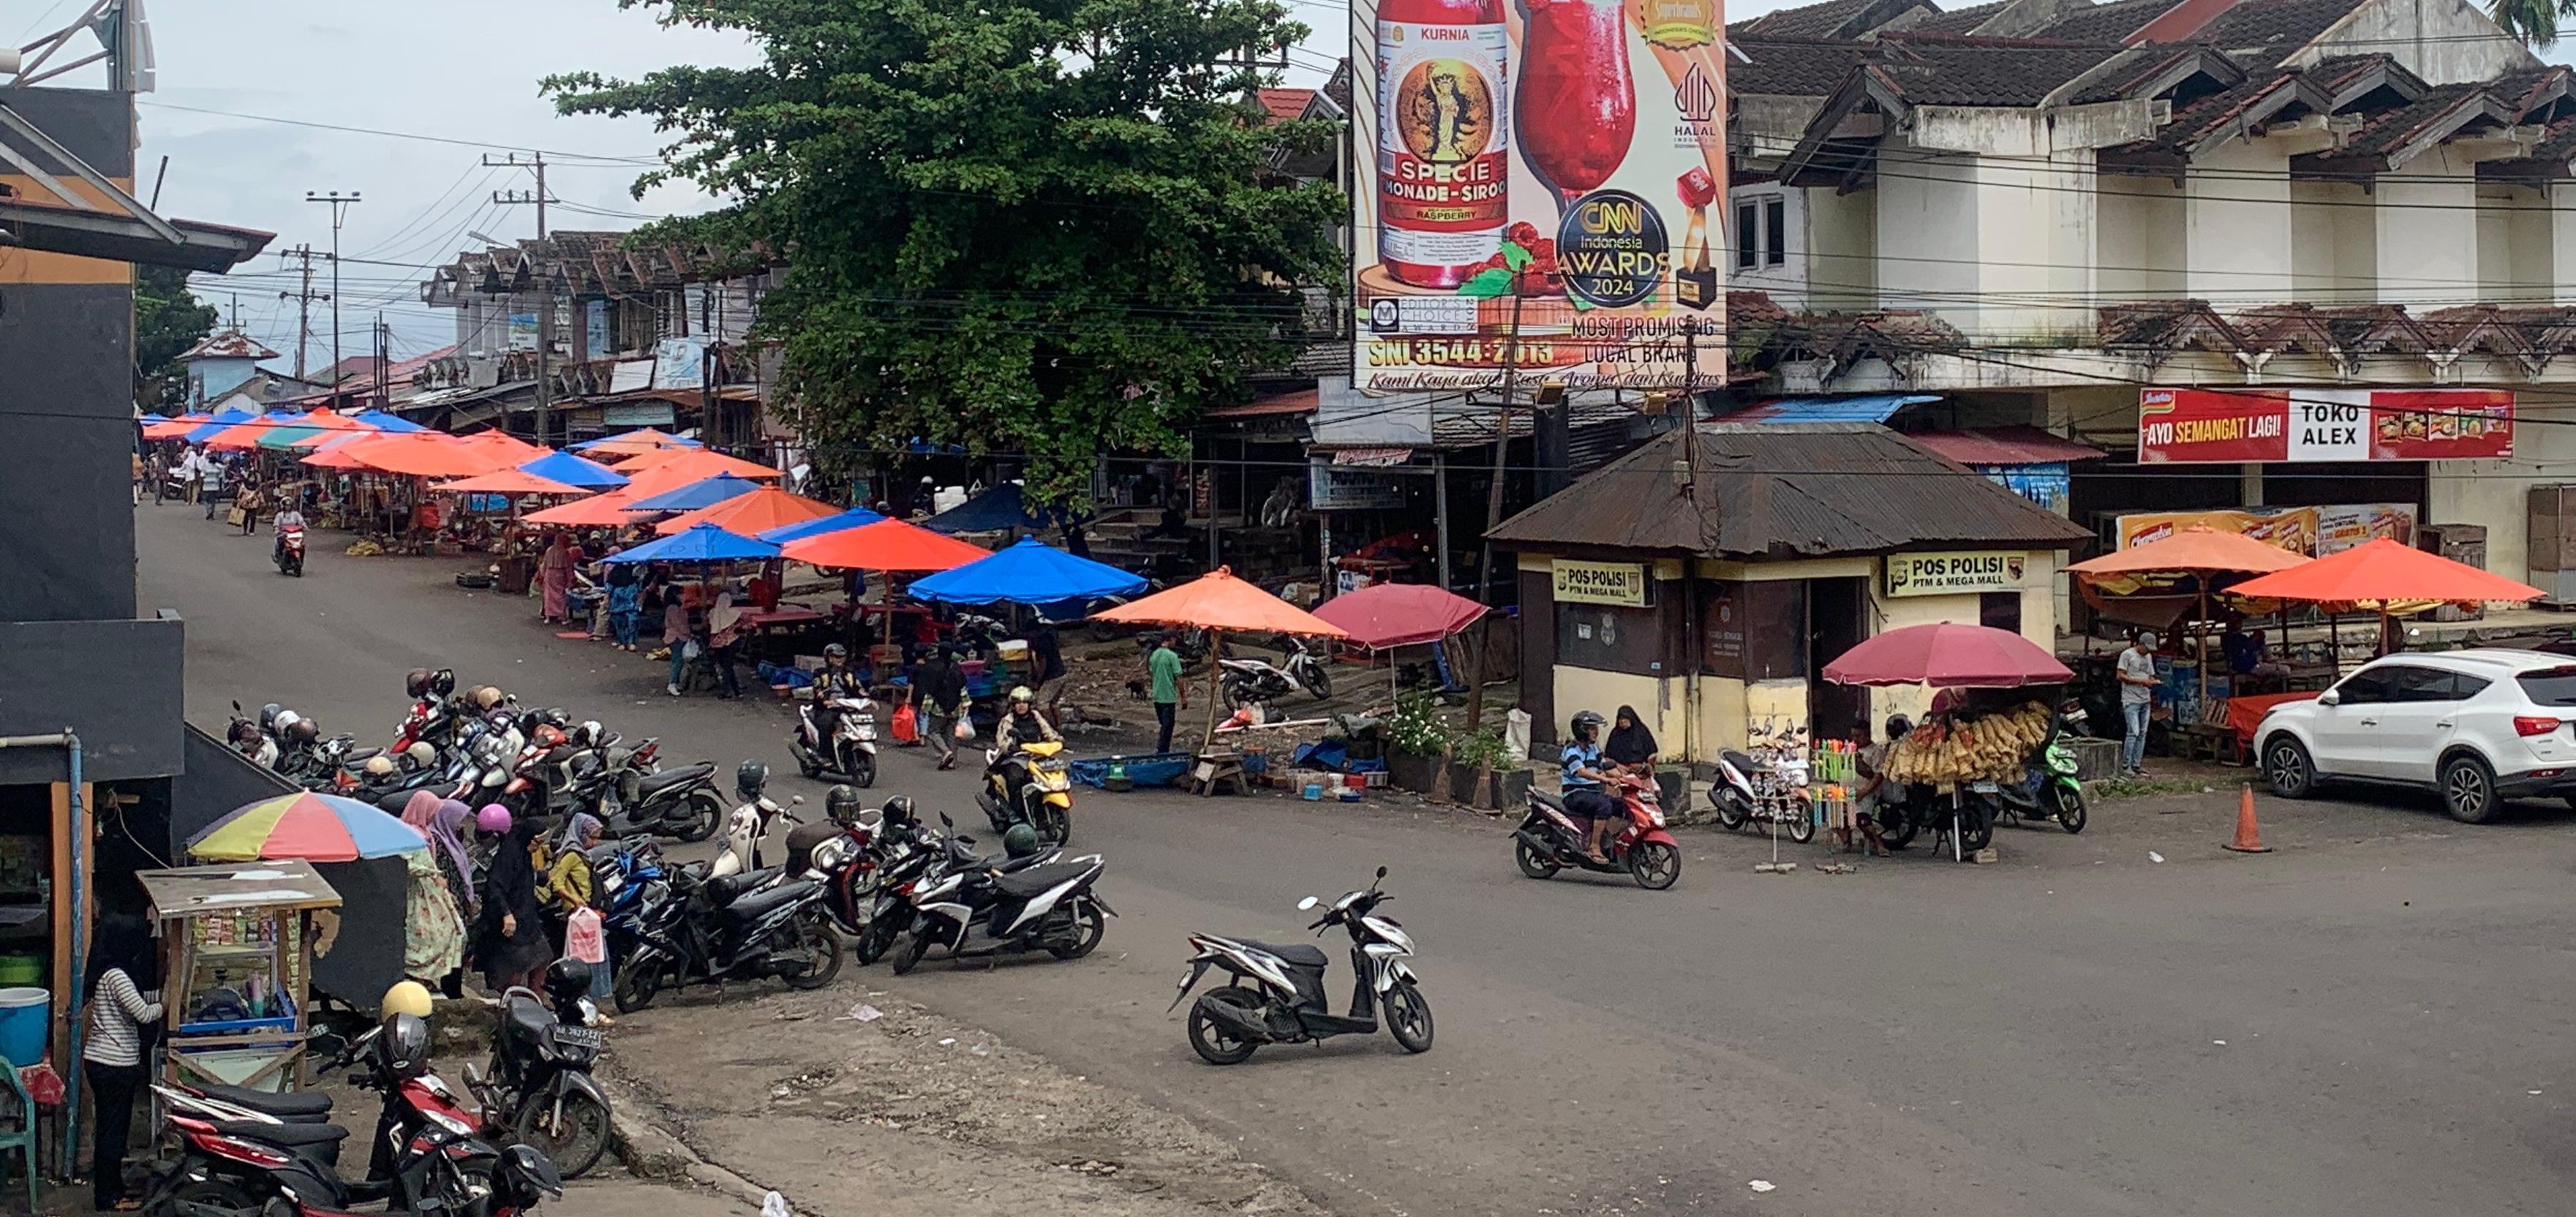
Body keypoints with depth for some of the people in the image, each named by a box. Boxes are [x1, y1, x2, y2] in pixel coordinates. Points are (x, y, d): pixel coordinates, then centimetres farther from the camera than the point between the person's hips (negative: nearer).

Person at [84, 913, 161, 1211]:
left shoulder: (108, 972, 11)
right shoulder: (116, 976, -20)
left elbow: (139, 1000, 18)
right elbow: (144, 1013, -22)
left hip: (104, 1063, 10)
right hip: (113, 1066, -10)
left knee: (113, 1130, 17)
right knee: (113, 1131, -1)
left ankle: (110, 1189, 26)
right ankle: (108, 1198, 7)